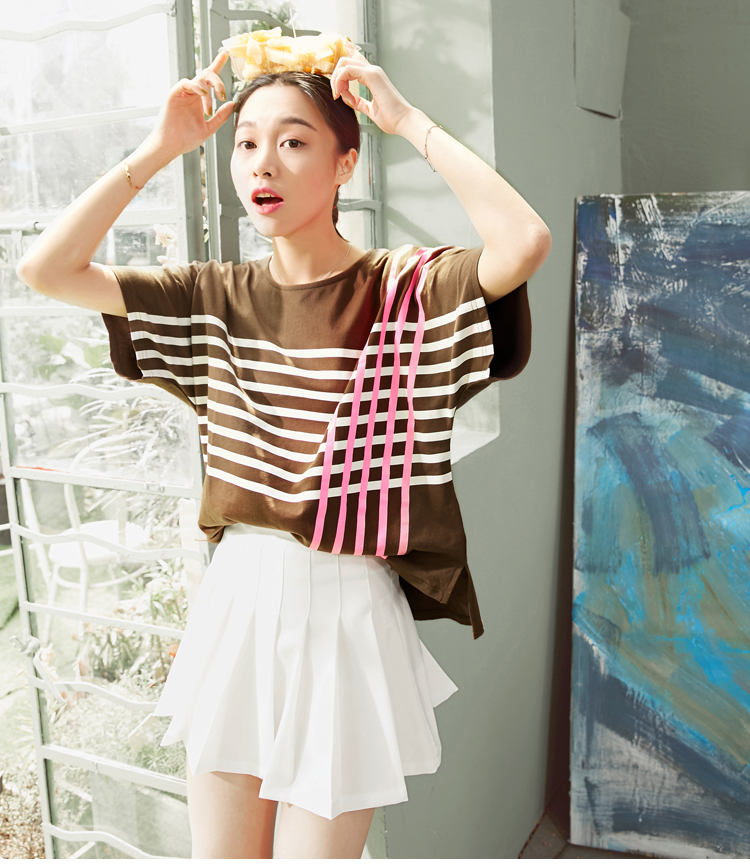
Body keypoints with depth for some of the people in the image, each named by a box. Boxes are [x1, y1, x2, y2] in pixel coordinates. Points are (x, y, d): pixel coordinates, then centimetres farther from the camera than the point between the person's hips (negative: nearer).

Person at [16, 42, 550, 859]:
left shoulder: (408, 290, -9)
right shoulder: (217, 296, 3)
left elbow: (525, 243, -29)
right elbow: (45, 269, -2)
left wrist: (411, 122, -18)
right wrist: (157, 150, -4)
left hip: (347, 614, -4)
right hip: (234, 601, 4)